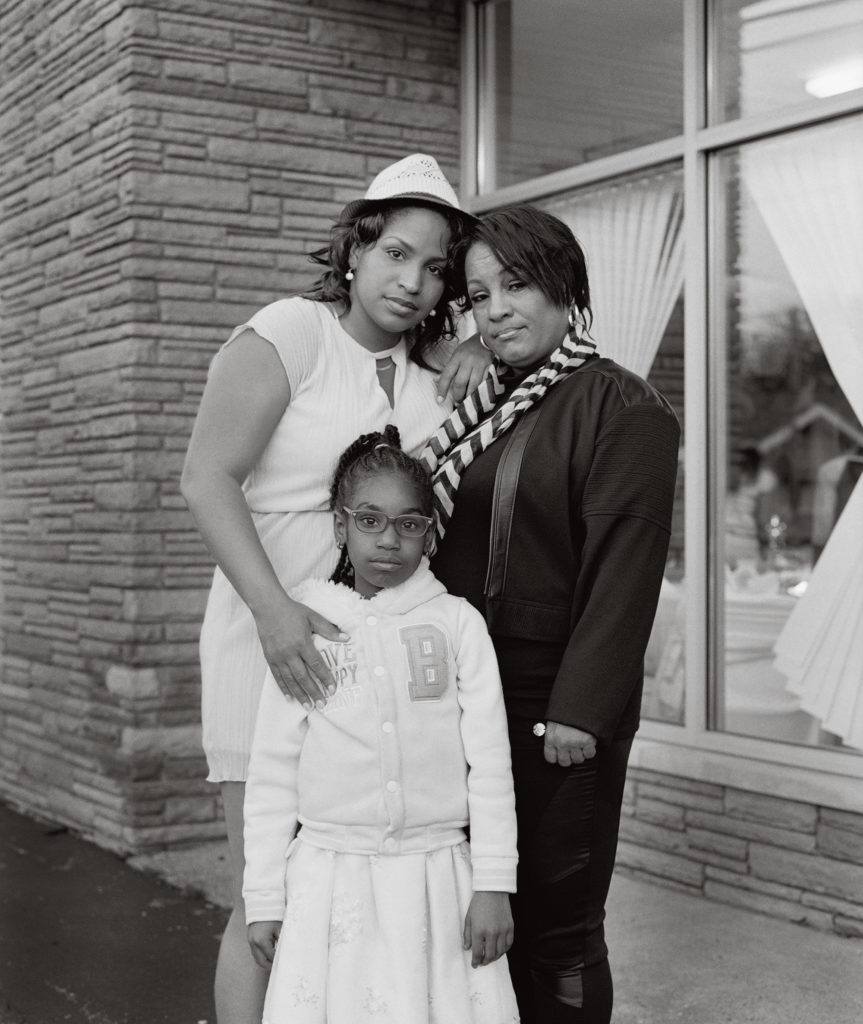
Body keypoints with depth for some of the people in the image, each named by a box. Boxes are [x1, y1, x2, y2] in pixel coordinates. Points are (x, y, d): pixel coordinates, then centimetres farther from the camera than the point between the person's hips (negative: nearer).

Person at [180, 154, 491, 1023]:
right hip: (276, 637, -5)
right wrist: (274, 611, -26)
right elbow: (206, 479, -14)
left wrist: (485, 359, -2)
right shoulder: (287, 336, -8)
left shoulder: (436, 362, 8)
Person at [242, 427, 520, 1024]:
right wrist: (263, 899, 4)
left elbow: (489, 760, 1)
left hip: (437, 871, 0)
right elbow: (272, 773, 5)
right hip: (331, 876, 0)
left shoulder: (457, 623, 1)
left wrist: (493, 885, -3)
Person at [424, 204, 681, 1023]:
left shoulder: (624, 409, -9)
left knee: (558, 924, 2)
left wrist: (581, 709, -20)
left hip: (556, 708, -7)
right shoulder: (480, 409, 13)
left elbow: (623, 571, -16)